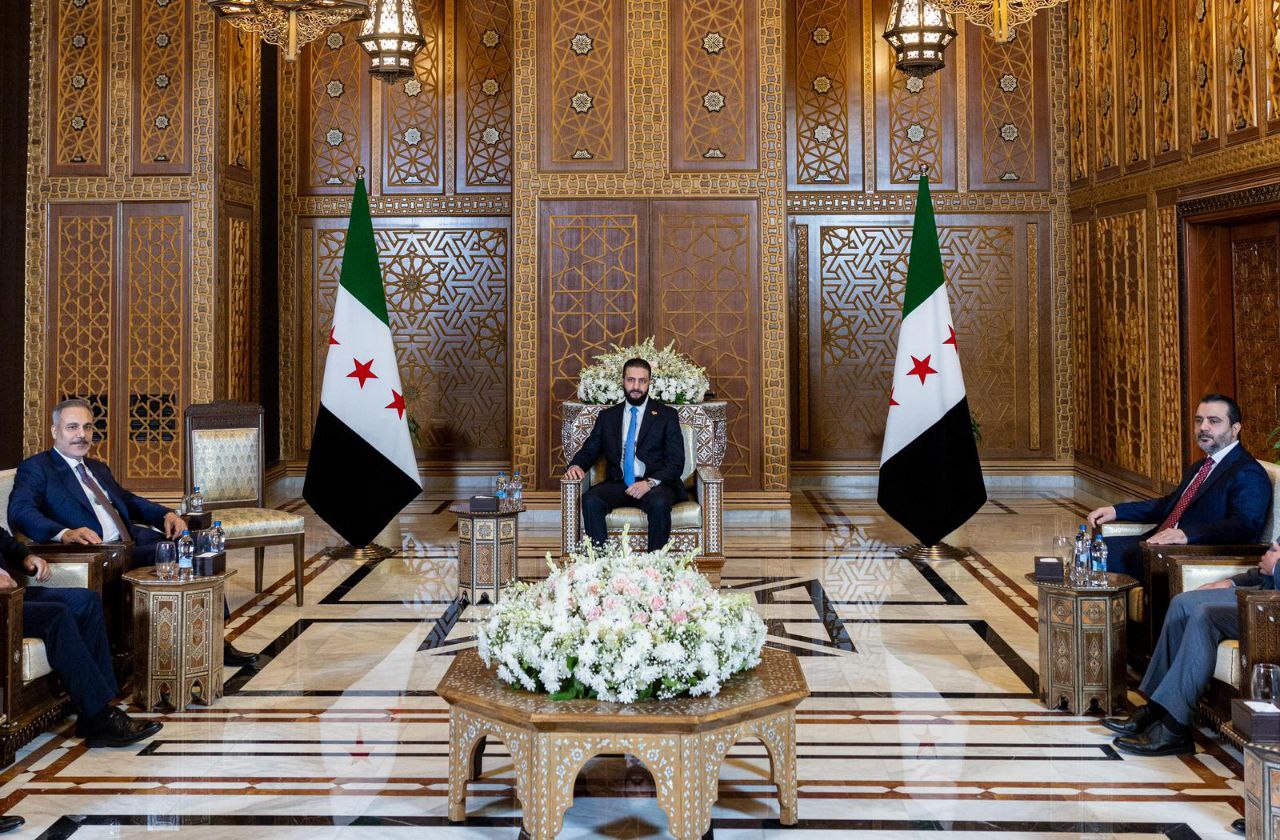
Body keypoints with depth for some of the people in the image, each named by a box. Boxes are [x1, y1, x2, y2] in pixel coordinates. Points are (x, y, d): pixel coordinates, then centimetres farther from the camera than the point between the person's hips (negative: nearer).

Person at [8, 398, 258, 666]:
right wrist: (65, 533, -33)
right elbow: (20, 512, -14)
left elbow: (129, 501, 29)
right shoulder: (35, 468, 3)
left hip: (132, 543, 8)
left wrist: (166, 515, 6)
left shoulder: (98, 468, 27)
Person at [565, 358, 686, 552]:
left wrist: (650, 482, -18)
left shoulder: (666, 415, 7)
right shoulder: (607, 417, 17)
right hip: (617, 485, 2)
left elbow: (676, 462, 0)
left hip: (655, 486, -2)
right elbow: (588, 451, 17)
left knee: (659, 503, -36)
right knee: (590, 500, -28)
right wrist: (576, 466, -8)